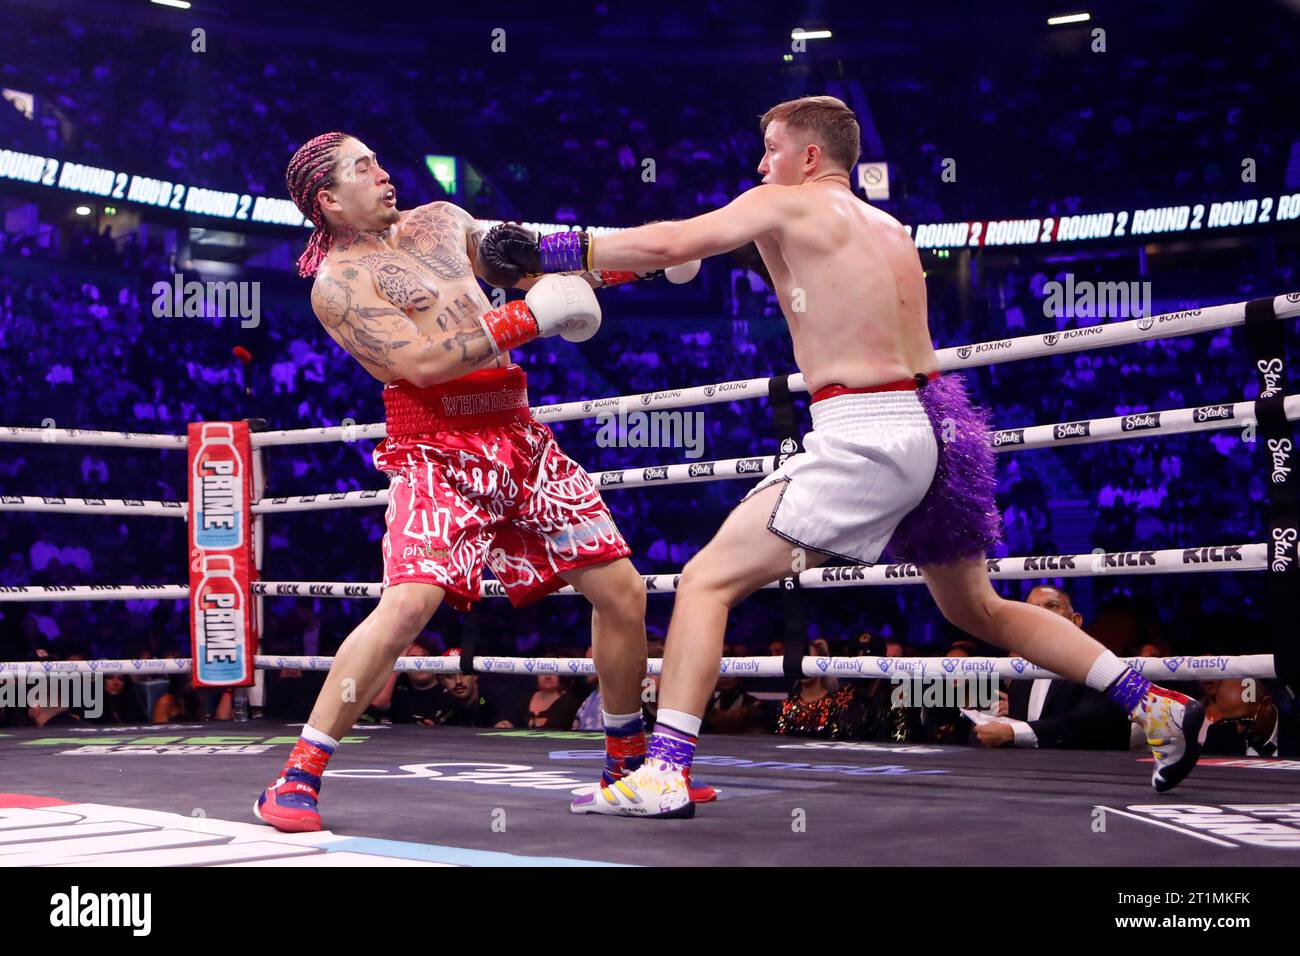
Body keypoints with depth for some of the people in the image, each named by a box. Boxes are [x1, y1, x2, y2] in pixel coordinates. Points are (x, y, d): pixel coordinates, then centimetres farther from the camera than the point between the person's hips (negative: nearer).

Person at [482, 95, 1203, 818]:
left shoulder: (787, 204, 1)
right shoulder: (891, 229, 22)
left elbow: (666, 244, -8)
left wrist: (549, 253, 1)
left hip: (865, 434, -8)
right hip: (937, 427, 8)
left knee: (706, 582, -5)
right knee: (979, 611, 25)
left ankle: (665, 774, -13)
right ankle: (1159, 708, 26)